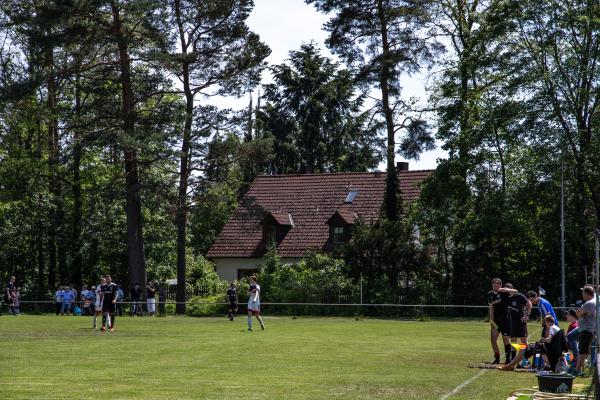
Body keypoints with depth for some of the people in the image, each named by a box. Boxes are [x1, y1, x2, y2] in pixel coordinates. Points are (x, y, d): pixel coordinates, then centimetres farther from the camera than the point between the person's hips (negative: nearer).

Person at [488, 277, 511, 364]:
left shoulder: (503, 293, -10)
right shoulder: (490, 294, 7)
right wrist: (491, 319, 5)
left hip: (505, 319, -5)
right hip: (495, 320, 5)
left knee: (506, 339, -4)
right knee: (493, 339, 2)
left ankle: (508, 358, 5)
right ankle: (497, 358, 14)